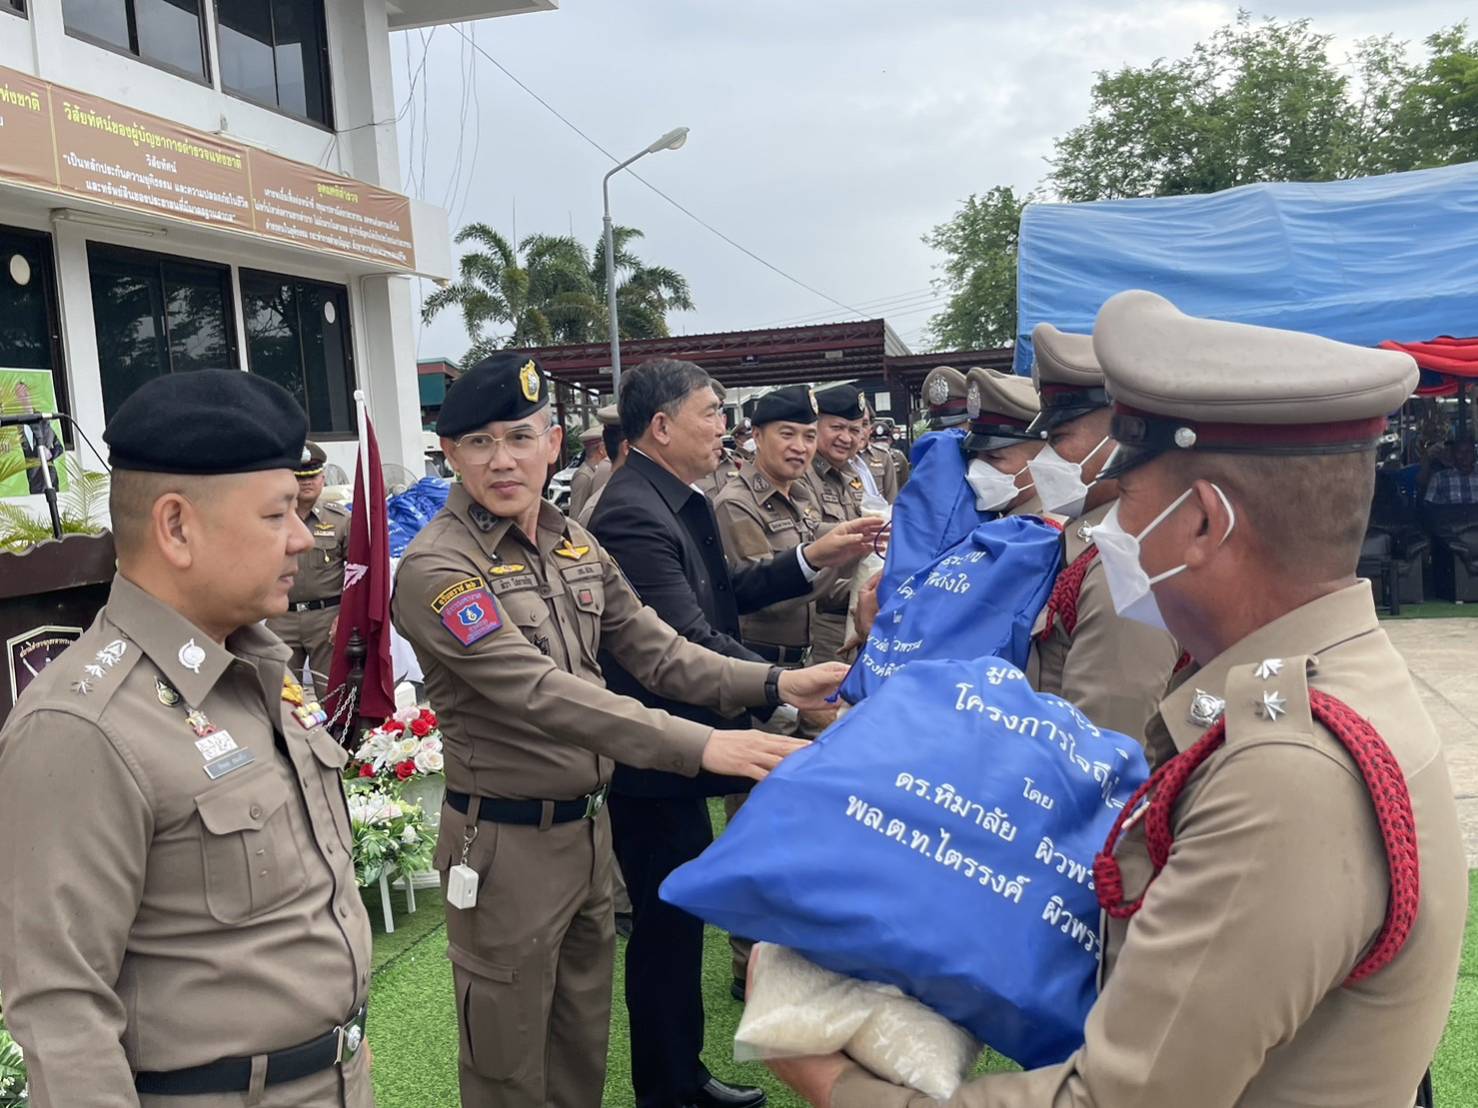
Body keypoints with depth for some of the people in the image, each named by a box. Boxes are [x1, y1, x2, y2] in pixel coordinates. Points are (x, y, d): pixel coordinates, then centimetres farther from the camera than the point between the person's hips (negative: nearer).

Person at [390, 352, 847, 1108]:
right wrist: (700, 746, -38)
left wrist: (774, 684, -13)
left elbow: (652, 649, 1)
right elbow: (541, 693, -31)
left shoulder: (573, 543, 3)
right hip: (506, 842, -6)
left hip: (589, 825, 6)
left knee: (585, 1042, 22)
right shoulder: (436, 568, -20)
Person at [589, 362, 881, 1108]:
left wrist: (812, 560, 4)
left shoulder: (680, 501, 8)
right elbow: (692, 644, -30)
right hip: (652, 760, -10)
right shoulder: (632, 514, -24)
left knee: (681, 914, 21)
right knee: (665, 924, 7)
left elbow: (724, 595, 12)